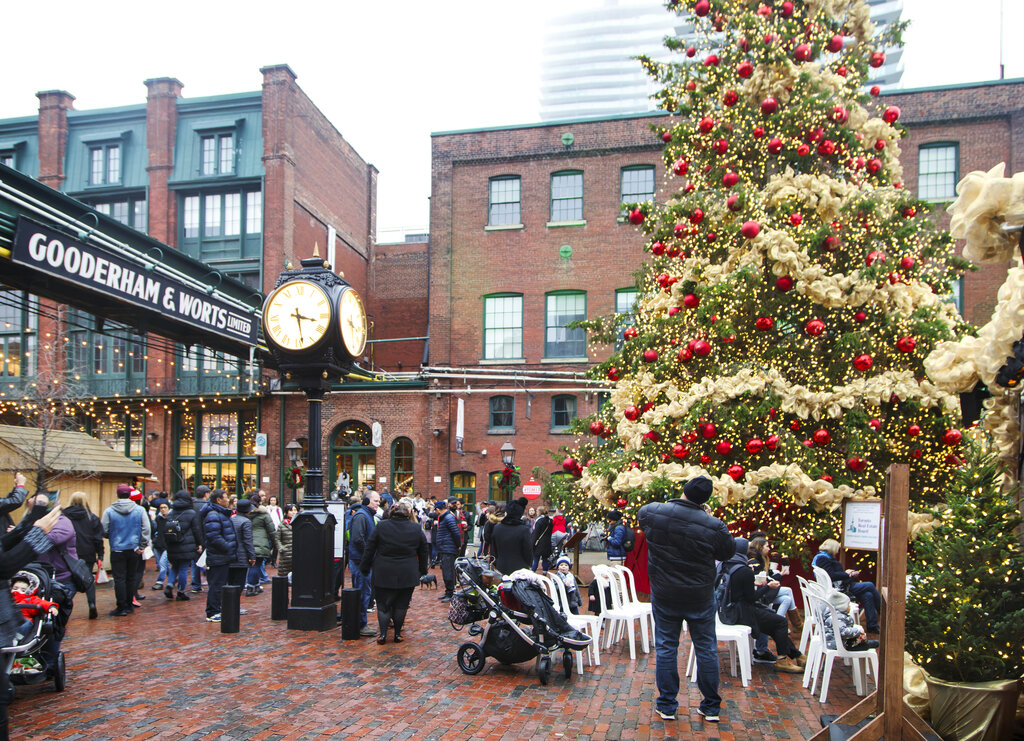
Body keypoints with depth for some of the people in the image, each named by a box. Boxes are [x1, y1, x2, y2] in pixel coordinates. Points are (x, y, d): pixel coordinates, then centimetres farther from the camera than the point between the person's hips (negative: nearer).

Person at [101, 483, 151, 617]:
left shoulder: (109, 511, -8)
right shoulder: (139, 510, -3)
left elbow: (104, 531, -4)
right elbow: (146, 530, -5)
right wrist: (142, 546, 1)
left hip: (117, 550, -2)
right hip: (134, 549, 2)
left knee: (119, 578, 3)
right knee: (132, 577, 14)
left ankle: (121, 607, 4)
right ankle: (129, 605, 21)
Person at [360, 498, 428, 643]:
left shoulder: (381, 526, -5)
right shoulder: (416, 528, -2)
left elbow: (369, 549, 0)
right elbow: (423, 552, 7)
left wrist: (365, 568, 10)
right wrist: (422, 570, 18)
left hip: (384, 574, -1)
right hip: (407, 575, 1)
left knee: (383, 604, 8)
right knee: (401, 604, 11)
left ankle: (382, 633, -1)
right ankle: (397, 634, 15)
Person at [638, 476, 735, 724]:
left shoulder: (653, 512, -11)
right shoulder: (713, 526, -18)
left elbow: (641, 512, 14)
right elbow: (727, 553, 0)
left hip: (663, 595, 2)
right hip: (700, 597, -1)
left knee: (665, 647, 12)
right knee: (706, 649, 12)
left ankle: (667, 705, 18)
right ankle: (711, 706, 21)